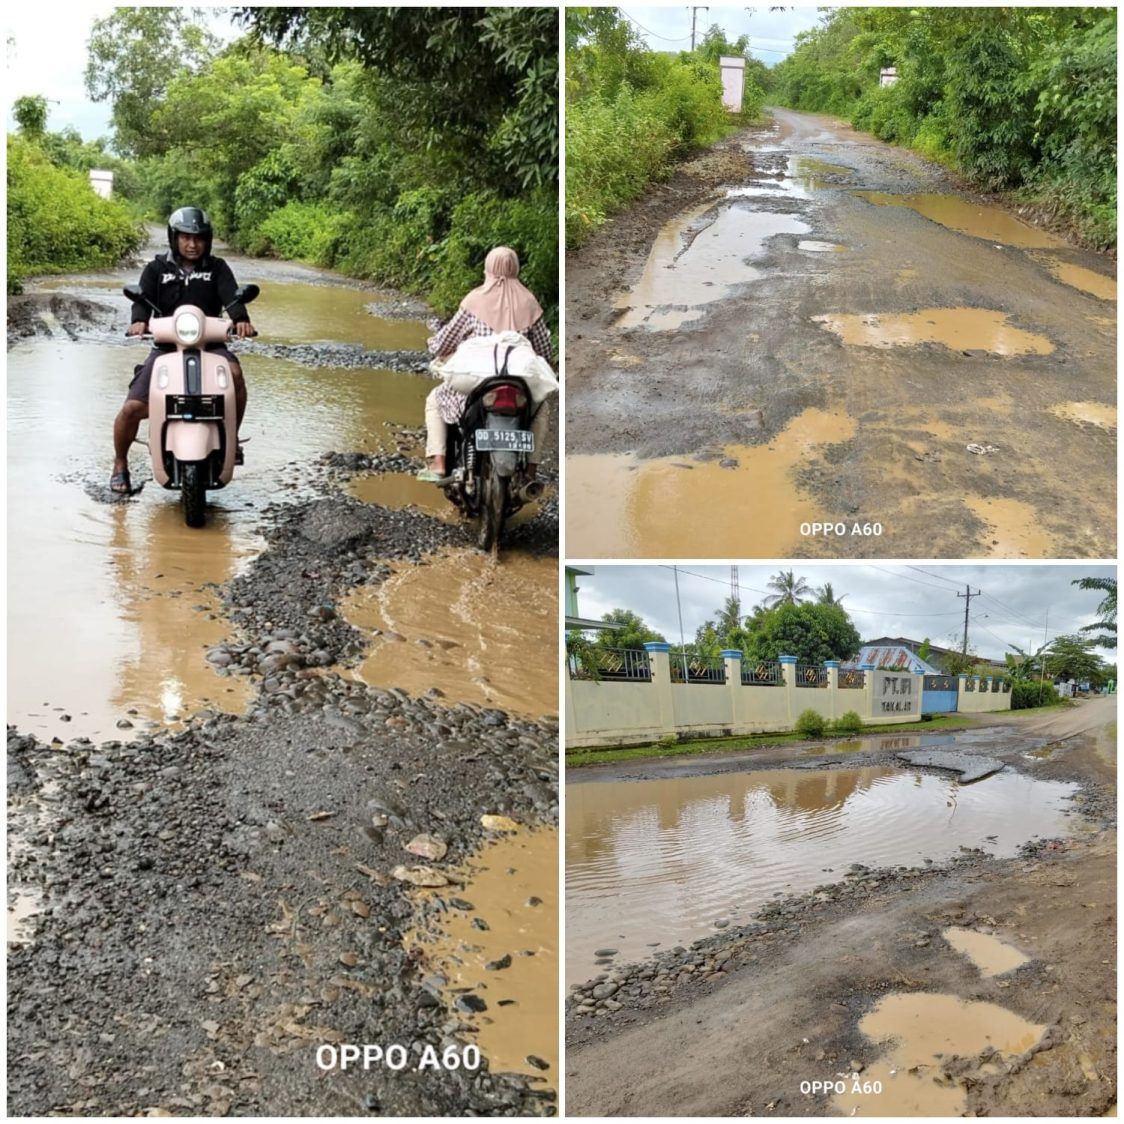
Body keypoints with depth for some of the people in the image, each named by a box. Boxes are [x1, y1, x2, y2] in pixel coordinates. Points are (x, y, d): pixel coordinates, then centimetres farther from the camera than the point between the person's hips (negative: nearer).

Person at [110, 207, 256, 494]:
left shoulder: (217, 268, 9)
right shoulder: (157, 269, 9)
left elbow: (231, 295, -8)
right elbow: (143, 297, -6)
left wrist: (240, 319, -31)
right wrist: (139, 320, -30)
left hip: (209, 344, 0)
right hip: (166, 346, 1)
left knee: (235, 373, -36)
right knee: (132, 408, -13)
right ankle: (120, 465, 13)